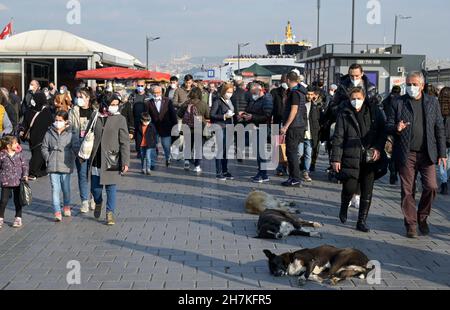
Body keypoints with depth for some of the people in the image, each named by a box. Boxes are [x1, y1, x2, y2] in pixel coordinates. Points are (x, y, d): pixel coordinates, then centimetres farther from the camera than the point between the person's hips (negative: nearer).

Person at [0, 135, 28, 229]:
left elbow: (24, 165, 3)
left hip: (18, 181, 2)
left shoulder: (19, 154, -1)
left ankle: (18, 218, 23)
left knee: (17, 200, 10)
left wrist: (25, 175, -9)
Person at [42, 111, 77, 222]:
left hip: (66, 166, -1)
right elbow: (44, 148, 12)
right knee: (55, 189, -4)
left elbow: (75, 148, 0)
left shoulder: (71, 134, -2)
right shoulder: (49, 133, 5)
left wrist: (70, 159, -6)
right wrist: (48, 158, 2)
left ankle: (67, 206, 35)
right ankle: (57, 212, -5)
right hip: (53, 166, 1)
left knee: (66, 188, 10)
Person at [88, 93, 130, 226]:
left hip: (112, 160, -2)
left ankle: (110, 213, 12)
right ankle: (98, 203, 39)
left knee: (111, 187, -1)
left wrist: (125, 162, -10)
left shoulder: (120, 119, -2)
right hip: (96, 160, 2)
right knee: (95, 188, 8)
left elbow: (125, 142, -4)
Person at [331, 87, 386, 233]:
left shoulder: (374, 112, 6)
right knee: (350, 188, -8)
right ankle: (344, 207, 26)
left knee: (367, 192, 2)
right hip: (351, 158, -2)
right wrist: (336, 158, -5)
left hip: (370, 158, 2)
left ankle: (362, 221, 14)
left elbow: (383, 131, 9)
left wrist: (378, 148, -6)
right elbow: (338, 137, 0)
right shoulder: (344, 114, 2)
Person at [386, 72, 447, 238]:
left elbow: (439, 128, 9)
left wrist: (442, 153, 4)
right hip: (406, 154, -1)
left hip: (427, 154, 1)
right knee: (408, 191, 3)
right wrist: (396, 129, -21)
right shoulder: (398, 103, 3)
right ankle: (411, 225, 15)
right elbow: (389, 126, 4)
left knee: (431, 187, -6)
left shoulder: (432, 102, 8)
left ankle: (422, 218, 19)